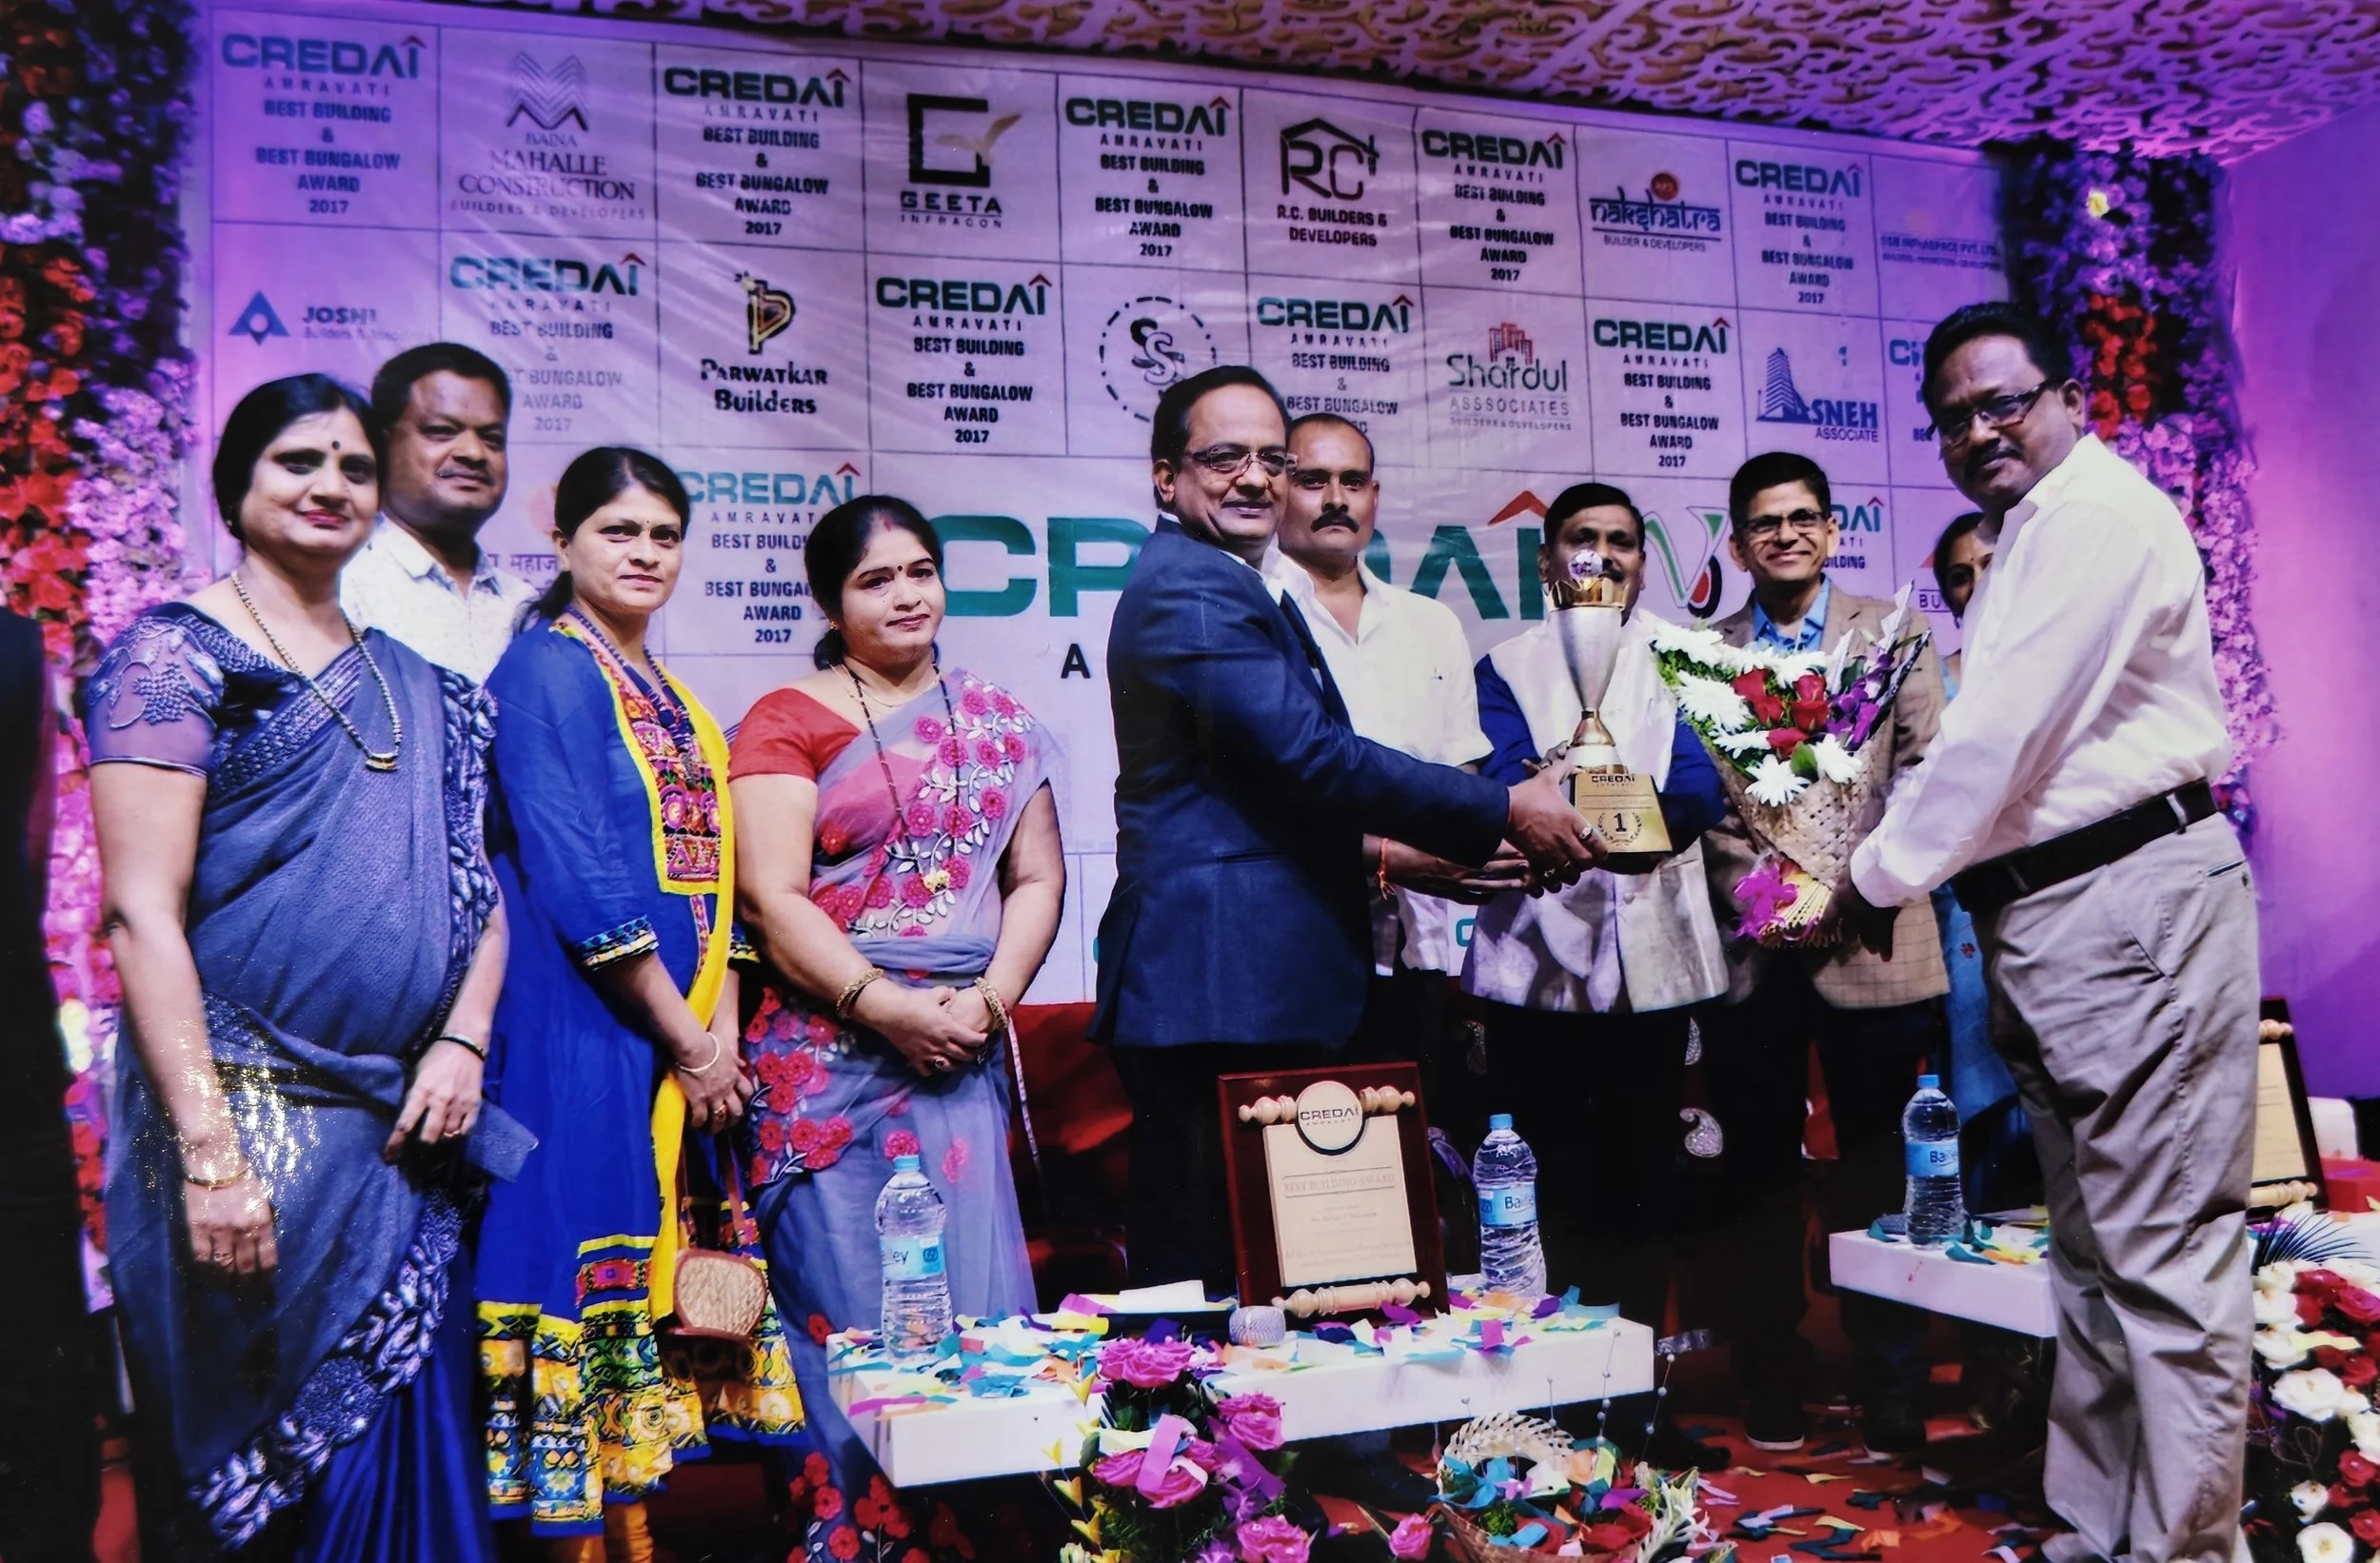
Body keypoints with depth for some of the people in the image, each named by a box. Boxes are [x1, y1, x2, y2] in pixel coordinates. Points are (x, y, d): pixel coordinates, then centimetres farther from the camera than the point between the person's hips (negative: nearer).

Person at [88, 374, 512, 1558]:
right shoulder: (175, 654, -5)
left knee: (404, 1445, 12)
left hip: (405, 1128, 5)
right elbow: (142, 913, -12)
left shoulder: (416, 686, 12)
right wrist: (209, 1150, -18)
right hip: (248, 1116, -5)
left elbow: (476, 882, 14)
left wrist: (462, 1040, -3)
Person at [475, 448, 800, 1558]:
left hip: (687, 1044, 8)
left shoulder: (672, 700, 16)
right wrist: (688, 1041, -13)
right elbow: (579, 882, -16)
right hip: (588, 1039, -8)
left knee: (671, 1264, 10)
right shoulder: (547, 669, -7)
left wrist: (723, 1033, 1)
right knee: (600, 1263, -4)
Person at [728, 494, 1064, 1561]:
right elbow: (772, 895, -7)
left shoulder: (998, 723, 14)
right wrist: (887, 1006, -15)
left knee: (976, 1292, 1)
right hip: (829, 1050, -3)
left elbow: (1038, 877, 11)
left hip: (966, 1050, 3)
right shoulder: (787, 723, 2)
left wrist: (988, 1000, -5)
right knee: (848, 1306, 0)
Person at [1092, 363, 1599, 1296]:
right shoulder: (1196, 588, -12)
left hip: (1240, 985, 11)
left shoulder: (1202, 583, 21)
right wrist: (1505, 812, -13)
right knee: (1214, 1270, -4)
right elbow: (1308, 754, -19)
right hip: (1223, 987, -11)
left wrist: (1379, 848, 20)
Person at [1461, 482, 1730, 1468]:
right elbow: (1503, 790, -6)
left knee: (1646, 1187, 6)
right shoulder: (1506, 668, 11)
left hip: (1653, 958, 2)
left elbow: (1701, 787, -2)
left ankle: (1636, 1396, 18)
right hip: (1538, 960, -2)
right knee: (1549, 1189, -1)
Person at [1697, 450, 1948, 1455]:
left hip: (1868, 938, -1)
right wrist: (1748, 888, -11)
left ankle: (1891, 1402, 18)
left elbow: (1923, 770, -1)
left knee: (1877, 1173, 5)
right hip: (1750, 948, 1)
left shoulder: (1892, 630, 7)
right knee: (1760, 1176, 9)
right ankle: (1772, 1394, 21)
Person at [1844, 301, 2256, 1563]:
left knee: (2162, 1259, -7)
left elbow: (2000, 736, -16)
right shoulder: (2024, 544, 21)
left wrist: (1879, 879, -7)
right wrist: (1894, 868, 7)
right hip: (2048, 917, 11)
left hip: (2134, 903, -10)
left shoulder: (2099, 515, -11)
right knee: (2092, 1251, 15)